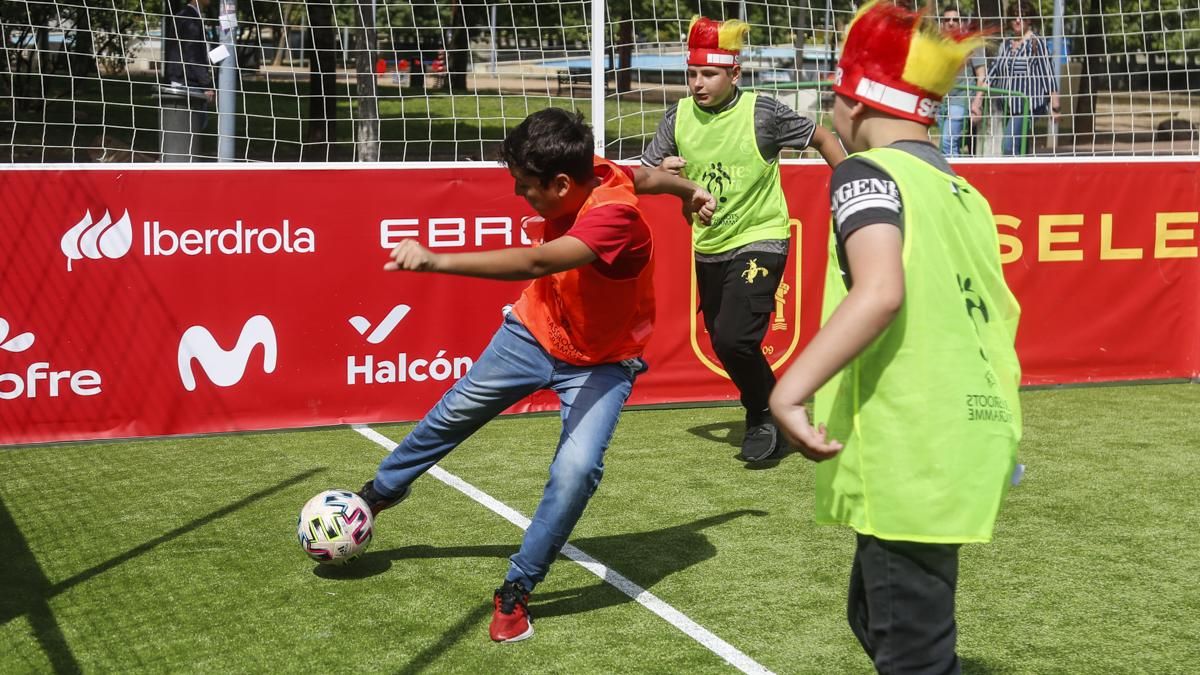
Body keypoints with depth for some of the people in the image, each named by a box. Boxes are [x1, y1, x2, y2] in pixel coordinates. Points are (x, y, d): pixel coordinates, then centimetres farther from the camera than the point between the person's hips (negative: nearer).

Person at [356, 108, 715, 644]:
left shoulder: (613, 217, -39)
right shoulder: (588, 176, -18)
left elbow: (534, 263, -53)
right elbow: (643, 174, 3)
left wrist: (434, 260, -59)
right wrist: (688, 190, 23)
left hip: (599, 363, -7)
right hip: (534, 332, 7)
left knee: (577, 468, -25)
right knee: (453, 414, 19)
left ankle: (516, 591, -5)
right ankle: (381, 492, 46)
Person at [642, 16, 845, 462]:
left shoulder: (763, 113, -14)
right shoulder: (679, 118, -3)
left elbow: (821, 138, -1)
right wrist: (662, 172, -22)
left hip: (759, 242, -5)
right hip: (708, 249, 6)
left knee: (733, 339, -20)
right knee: (722, 344, 13)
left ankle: (764, 418, 6)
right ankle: (774, 412, 36)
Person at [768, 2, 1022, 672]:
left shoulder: (868, 173, -8)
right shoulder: (965, 195, 16)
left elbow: (881, 290, -27)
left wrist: (791, 389, -31)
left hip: (908, 458, -9)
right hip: (963, 448, 9)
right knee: (881, 620, 23)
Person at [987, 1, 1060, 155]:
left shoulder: (1037, 43, -5)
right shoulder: (1005, 44, 13)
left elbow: (1049, 76, -6)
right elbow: (992, 73, 16)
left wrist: (1054, 107, -9)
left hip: (1027, 106, -6)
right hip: (1007, 106, 7)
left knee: (1008, 148, -20)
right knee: (1023, 151, 12)